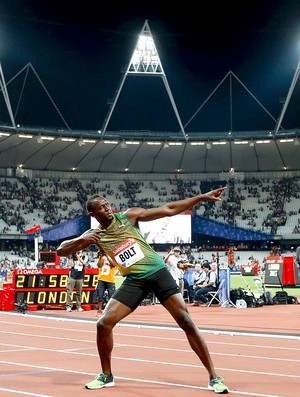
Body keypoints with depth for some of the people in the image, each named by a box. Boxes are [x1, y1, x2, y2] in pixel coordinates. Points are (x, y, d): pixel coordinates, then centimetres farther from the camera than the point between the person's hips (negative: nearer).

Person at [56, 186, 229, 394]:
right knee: (104, 323, -9)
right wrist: (81, 240, -20)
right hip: (134, 280, 2)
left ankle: (214, 377, -1)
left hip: (158, 272, -2)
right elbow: (61, 250, 1)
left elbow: (168, 209, -2)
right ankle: (106, 376, 14)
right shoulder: (95, 235, 3)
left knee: (186, 321, -9)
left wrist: (202, 197, -7)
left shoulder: (128, 216, -2)